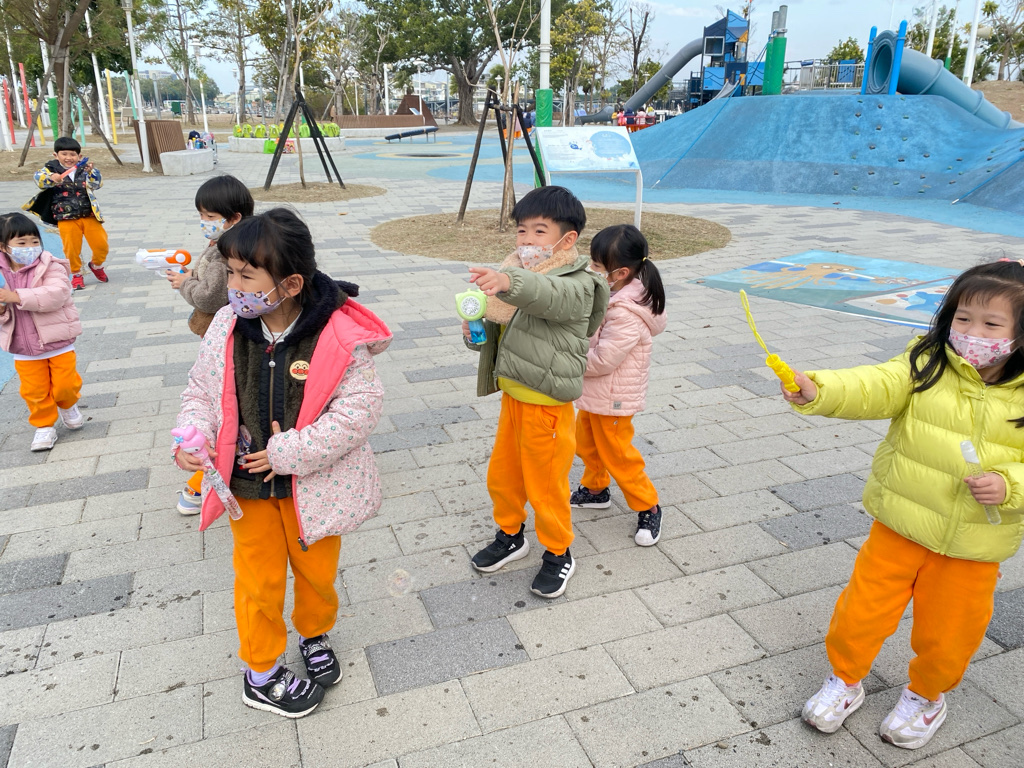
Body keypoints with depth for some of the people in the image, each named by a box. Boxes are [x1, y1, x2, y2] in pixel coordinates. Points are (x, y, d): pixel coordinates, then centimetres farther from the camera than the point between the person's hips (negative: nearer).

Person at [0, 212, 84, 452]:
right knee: (34, 391, 9)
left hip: (58, 342, -3)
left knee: (65, 384, 6)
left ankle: (68, 405, 38)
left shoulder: (50, 267, -13)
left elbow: (56, 294, -31)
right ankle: (45, 425, 29)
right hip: (23, 350, 3)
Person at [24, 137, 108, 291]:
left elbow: (97, 184, -11)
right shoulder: (52, 168, -1)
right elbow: (39, 178, -18)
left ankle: (96, 265, 28)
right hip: (66, 219, -1)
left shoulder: (85, 169, 3)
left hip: (89, 216, 1)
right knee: (71, 249, 0)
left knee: (101, 245, -1)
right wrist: (51, 178, -41)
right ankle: (76, 275, 21)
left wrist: (91, 172, -32)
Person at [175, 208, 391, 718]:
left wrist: (290, 451, -23)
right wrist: (192, 437, -17)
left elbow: (360, 407, -22)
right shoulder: (226, 328, -10)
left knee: (317, 569, 19)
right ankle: (260, 674, 39)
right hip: (247, 483, 2)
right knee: (259, 579, 16)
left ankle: (315, 634, 52)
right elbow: (201, 392, 3)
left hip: (313, 485, -2)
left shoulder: (338, 336, -23)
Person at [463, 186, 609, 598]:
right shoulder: (519, 275, 6)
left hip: (546, 405, -7)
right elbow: (499, 329, 13)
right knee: (502, 475, 21)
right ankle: (510, 536, 46)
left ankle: (558, 554, 32)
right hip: (512, 395, 8)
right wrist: (476, 332, -10)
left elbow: (548, 295, -42)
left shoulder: (577, 285, -18)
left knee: (545, 485, 8)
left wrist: (509, 282, -63)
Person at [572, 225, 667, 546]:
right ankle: (595, 489, 45)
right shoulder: (613, 294, 0)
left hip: (612, 398, -9)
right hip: (594, 393, 9)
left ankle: (648, 508, 22)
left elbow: (603, 359, -30)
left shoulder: (626, 314, -31)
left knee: (617, 455, 4)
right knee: (587, 443, 23)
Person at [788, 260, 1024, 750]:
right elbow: (873, 388, -26)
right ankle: (846, 679, 39)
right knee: (864, 609, 10)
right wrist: (817, 391, -44)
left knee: (946, 633, 18)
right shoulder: (925, 365, -9)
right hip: (899, 525, 0)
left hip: (973, 546, 0)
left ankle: (927, 695, 48)